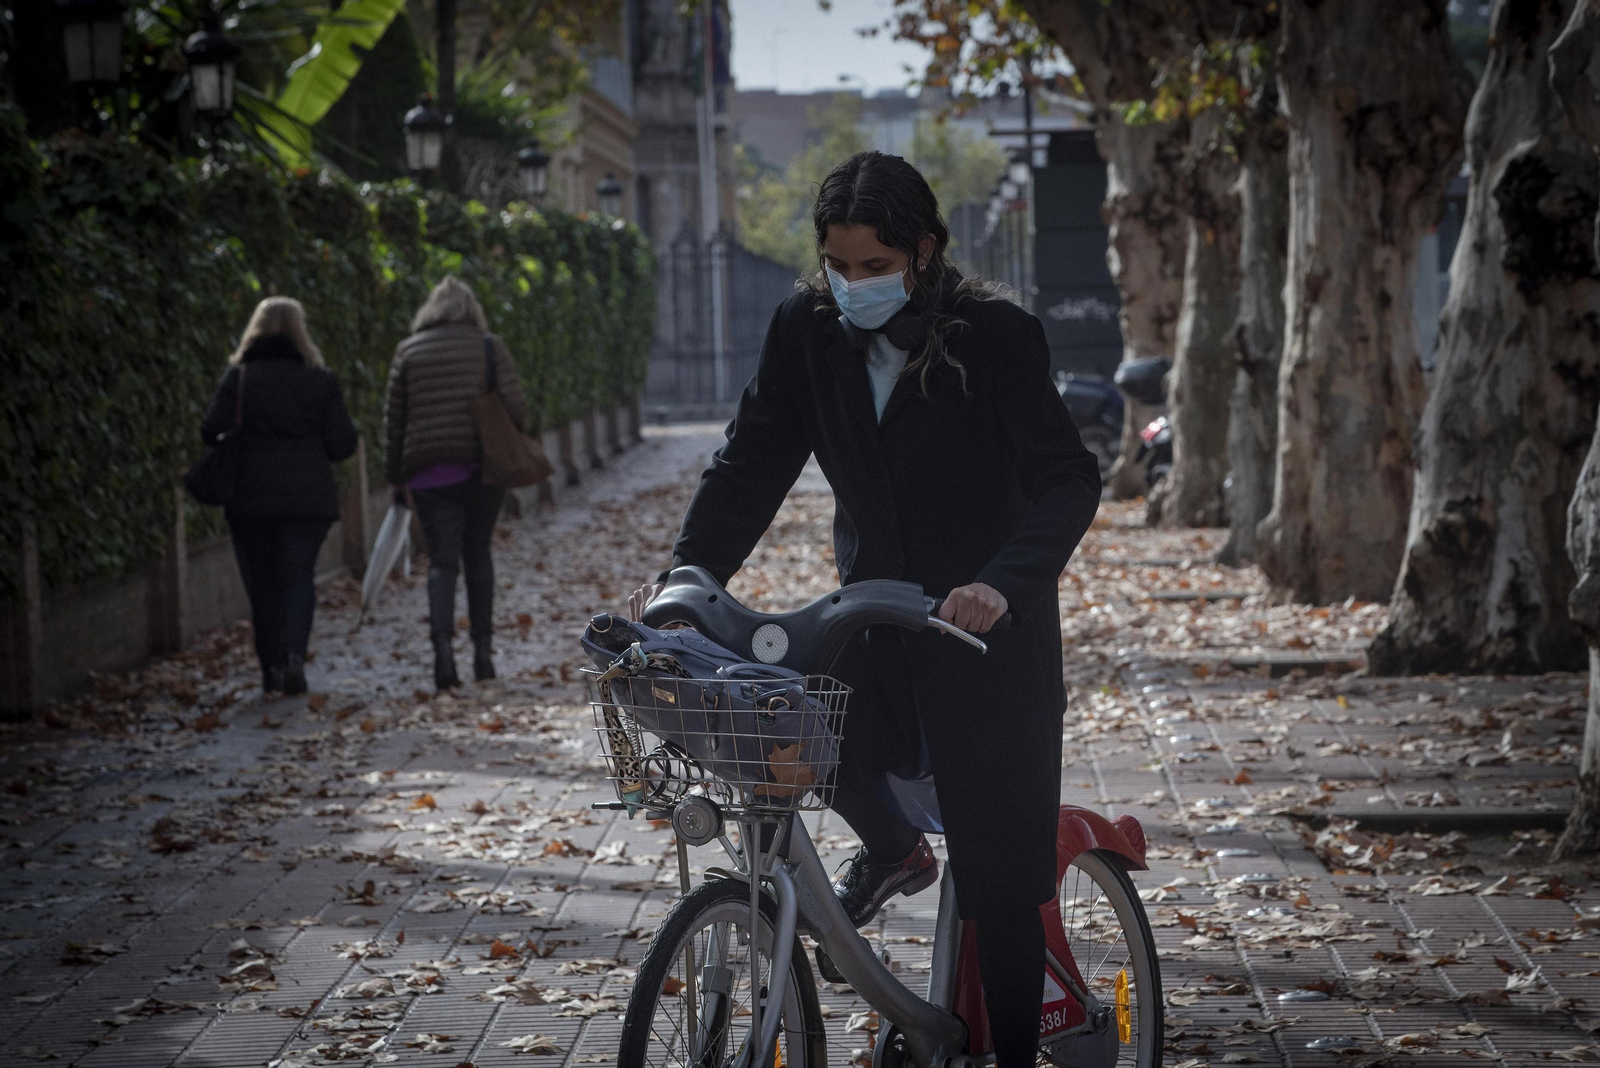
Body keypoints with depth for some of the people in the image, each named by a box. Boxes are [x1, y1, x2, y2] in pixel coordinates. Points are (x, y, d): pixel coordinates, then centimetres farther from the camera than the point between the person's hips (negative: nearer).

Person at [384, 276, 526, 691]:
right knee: (477, 555, 14)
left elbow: (394, 419, 6)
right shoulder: (489, 347, 2)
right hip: (482, 466, 0)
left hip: (428, 471, 0)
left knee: (442, 561, -1)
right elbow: (515, 406, -6)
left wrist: (395, 477, 13)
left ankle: (442, 643, -22)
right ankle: (482, 650, 13)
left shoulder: (408, 351, 6)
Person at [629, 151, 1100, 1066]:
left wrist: (1003, 583, -37)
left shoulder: (996, 335, -15)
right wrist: (684, 577, -11)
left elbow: (1070, 479, -21)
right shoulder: (808, 331, -3)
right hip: (875, 614, 4)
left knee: (1000, 879, -5)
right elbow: (752, 465, 2)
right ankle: (891, 852, 10)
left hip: (989, 627, -4)